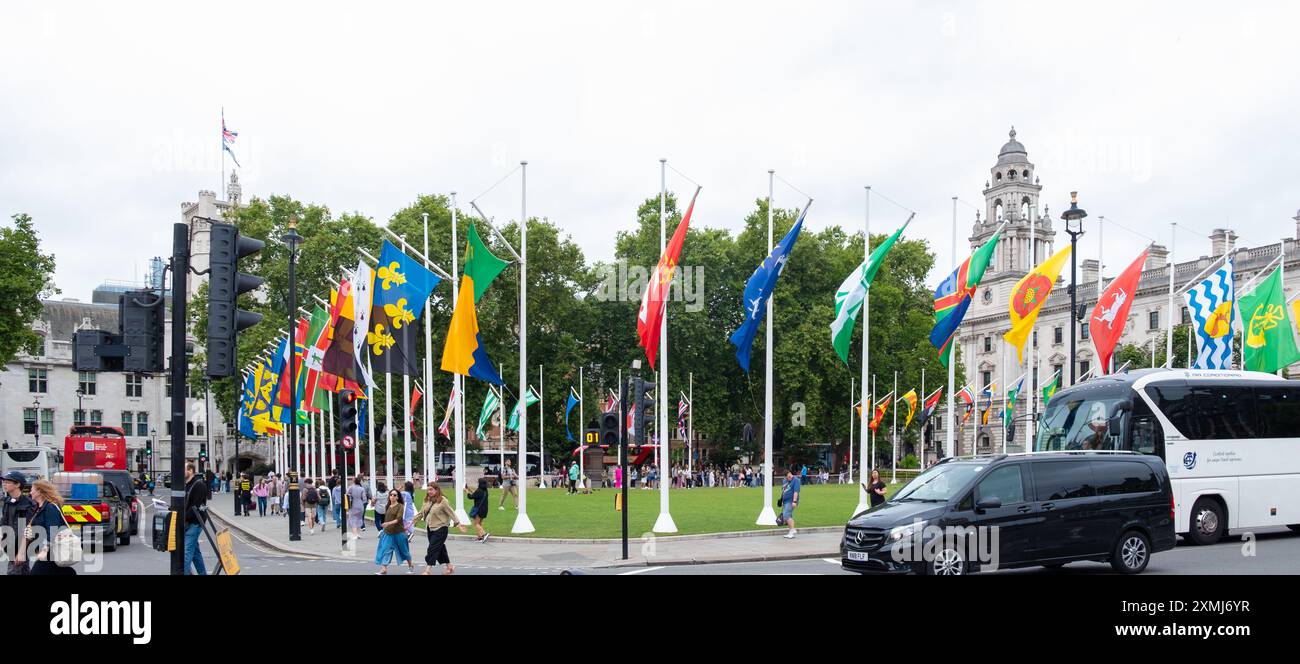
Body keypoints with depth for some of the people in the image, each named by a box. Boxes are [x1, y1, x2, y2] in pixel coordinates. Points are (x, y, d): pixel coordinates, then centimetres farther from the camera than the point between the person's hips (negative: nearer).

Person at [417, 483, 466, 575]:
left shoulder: (443, 501, -13)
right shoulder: (428, 501, 8)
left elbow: (451, 513, -14)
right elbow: (422, 512, 19)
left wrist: (457, 523, -22)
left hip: (440, 529, -8)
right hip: (430, 529, 8)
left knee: (433, 548, -11)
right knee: (440, 548, 14)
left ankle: (428, 570, -9)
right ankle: (449, 567, 26)